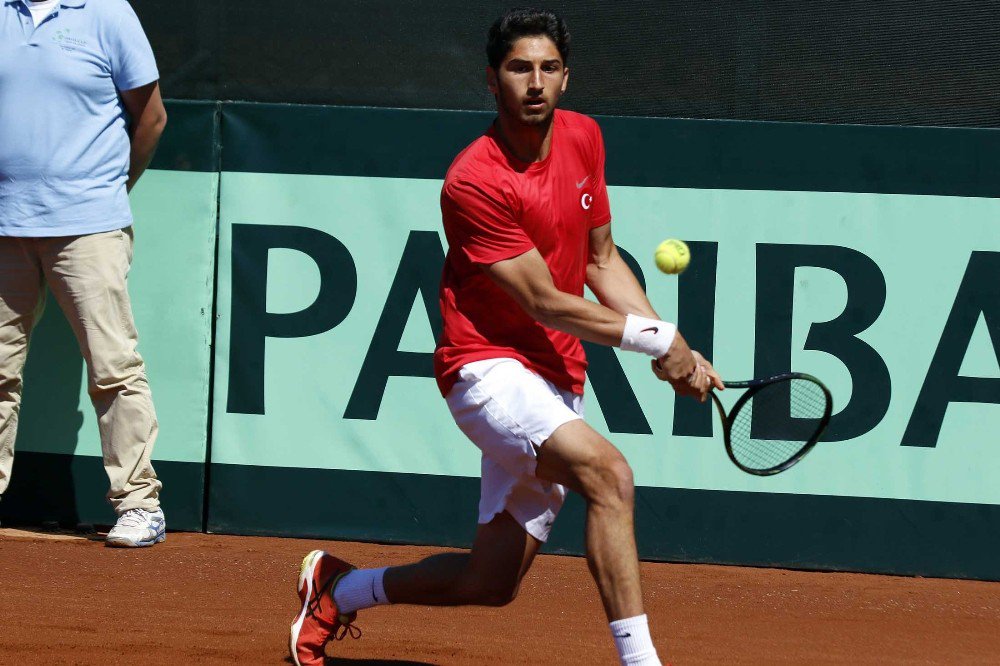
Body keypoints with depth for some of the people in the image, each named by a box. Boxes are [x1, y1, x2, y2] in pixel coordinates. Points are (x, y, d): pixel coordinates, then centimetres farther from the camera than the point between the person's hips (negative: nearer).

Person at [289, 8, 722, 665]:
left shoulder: (583, 138, 4)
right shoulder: (474, 181, -19)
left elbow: (601, 260, 14)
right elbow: (544, 302, -17)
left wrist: (674, 353, 3)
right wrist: (657, 338, -13)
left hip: (557, 382, 7)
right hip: (489, 365, -7)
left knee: (492, 582, 11)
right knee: (608, 471, -33)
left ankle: (339, 588, 35)